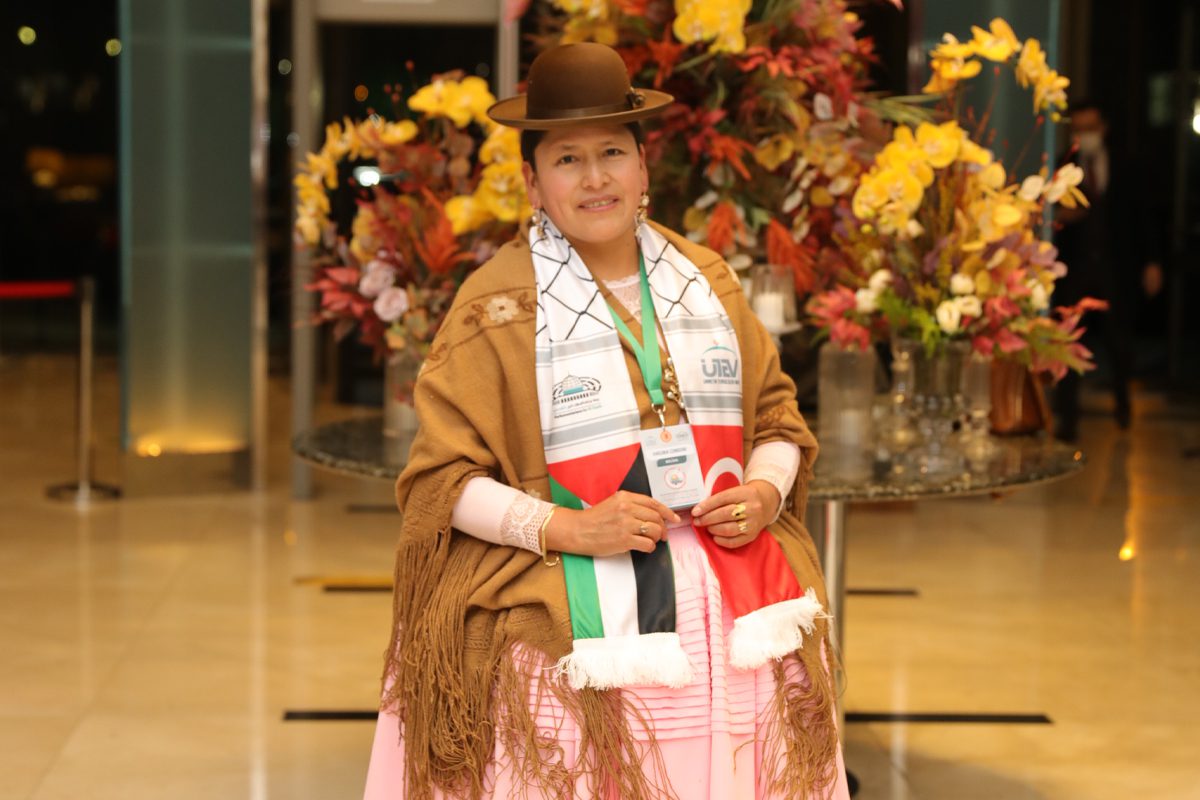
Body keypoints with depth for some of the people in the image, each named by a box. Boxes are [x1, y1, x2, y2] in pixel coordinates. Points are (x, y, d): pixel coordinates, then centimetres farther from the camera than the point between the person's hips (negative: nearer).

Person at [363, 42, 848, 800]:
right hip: (578, 620, -4)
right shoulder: (496, 305, -3)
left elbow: (776, 414, 19)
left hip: (733, 609, 4)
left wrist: (767, 493, -2)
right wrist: (565, 527, -17)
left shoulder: (708, 279, 12)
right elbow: (441, 480, -5)